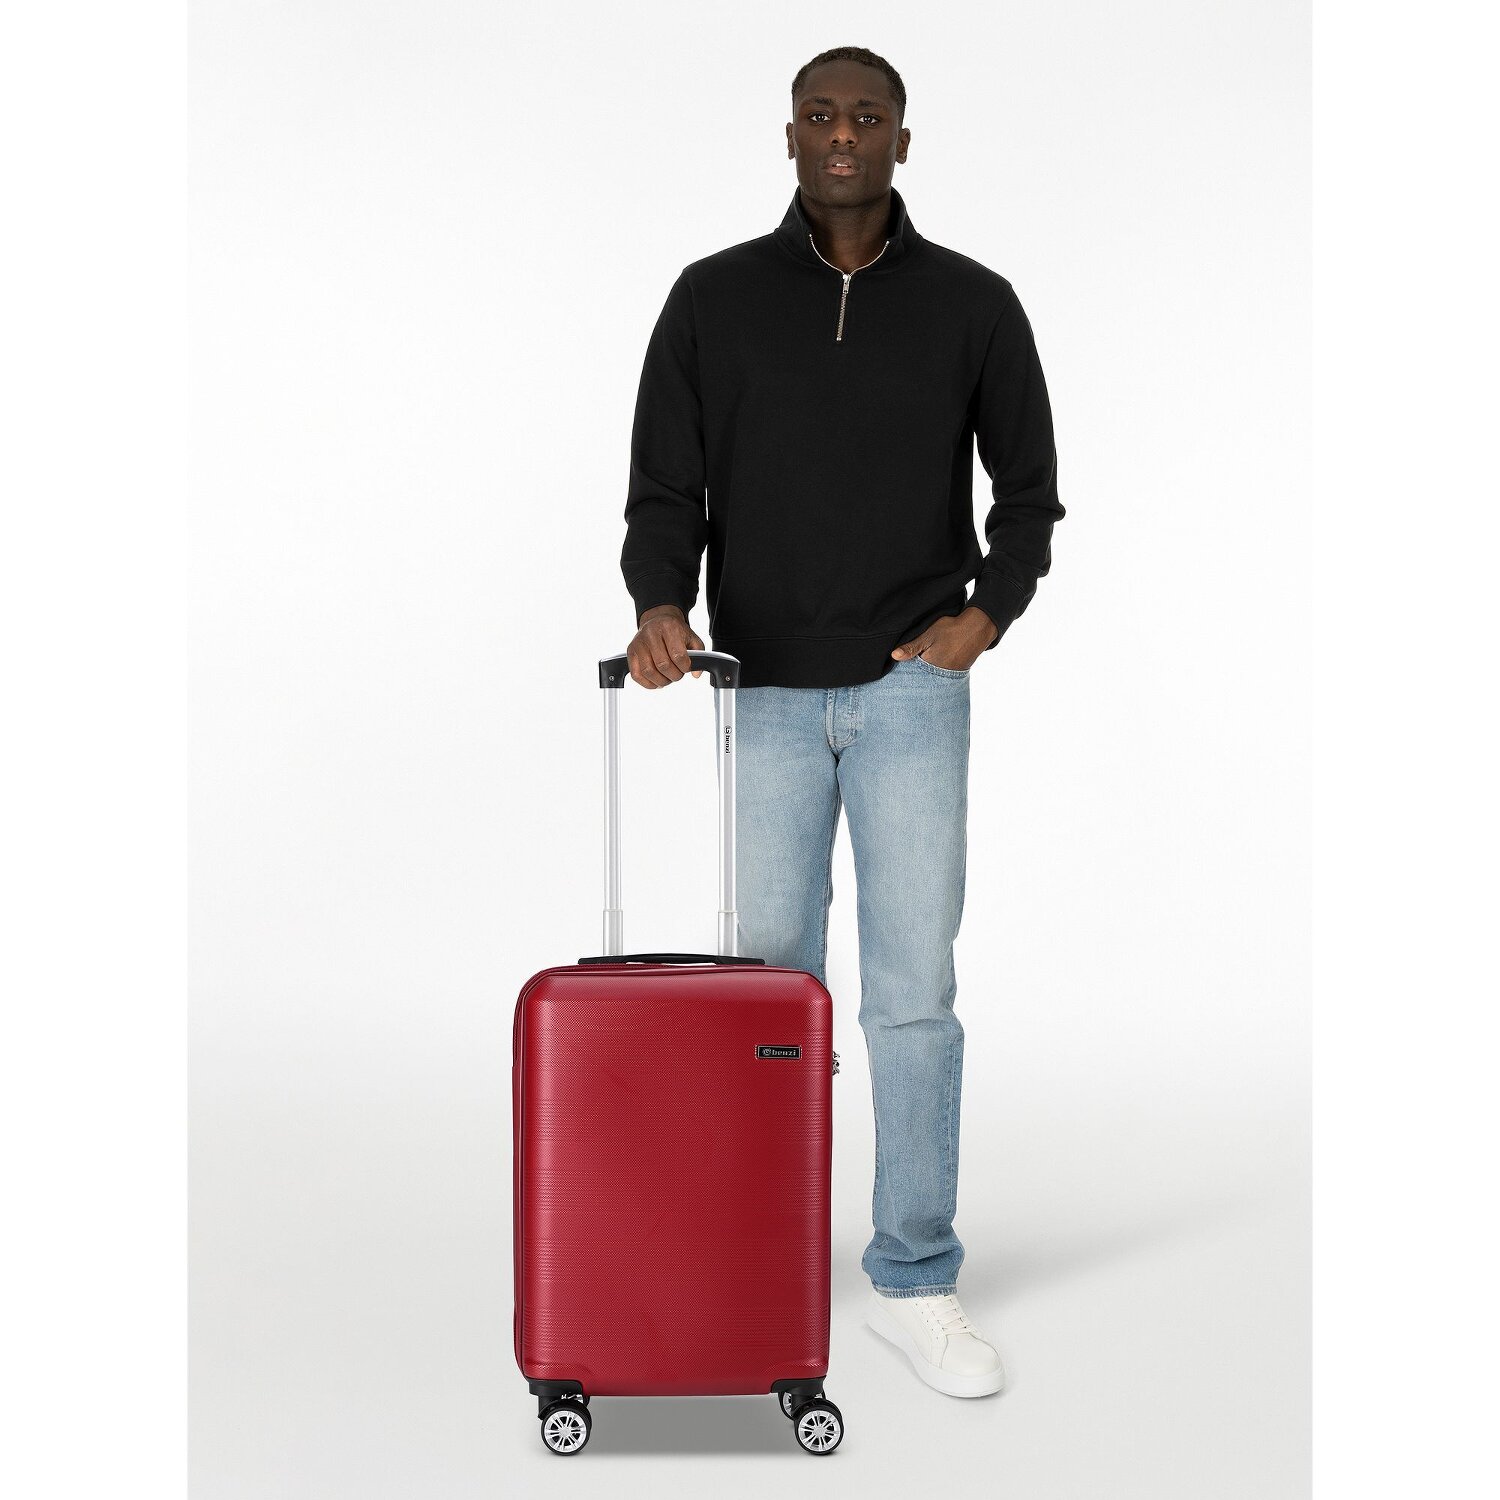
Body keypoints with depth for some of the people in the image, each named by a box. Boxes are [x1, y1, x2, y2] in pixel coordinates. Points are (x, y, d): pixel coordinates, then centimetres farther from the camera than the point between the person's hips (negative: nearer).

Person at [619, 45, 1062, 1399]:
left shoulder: (971, 304, 1)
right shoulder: (715, 298, 1)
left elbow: (1028, 489, 9)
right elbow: (664, 487, -1)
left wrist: (986, 614, -6)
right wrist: (662, 601, -20)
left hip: (909, 692, 0)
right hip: (763, 695, 1)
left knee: (914, 991, -2)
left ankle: (916, 1282, 8)